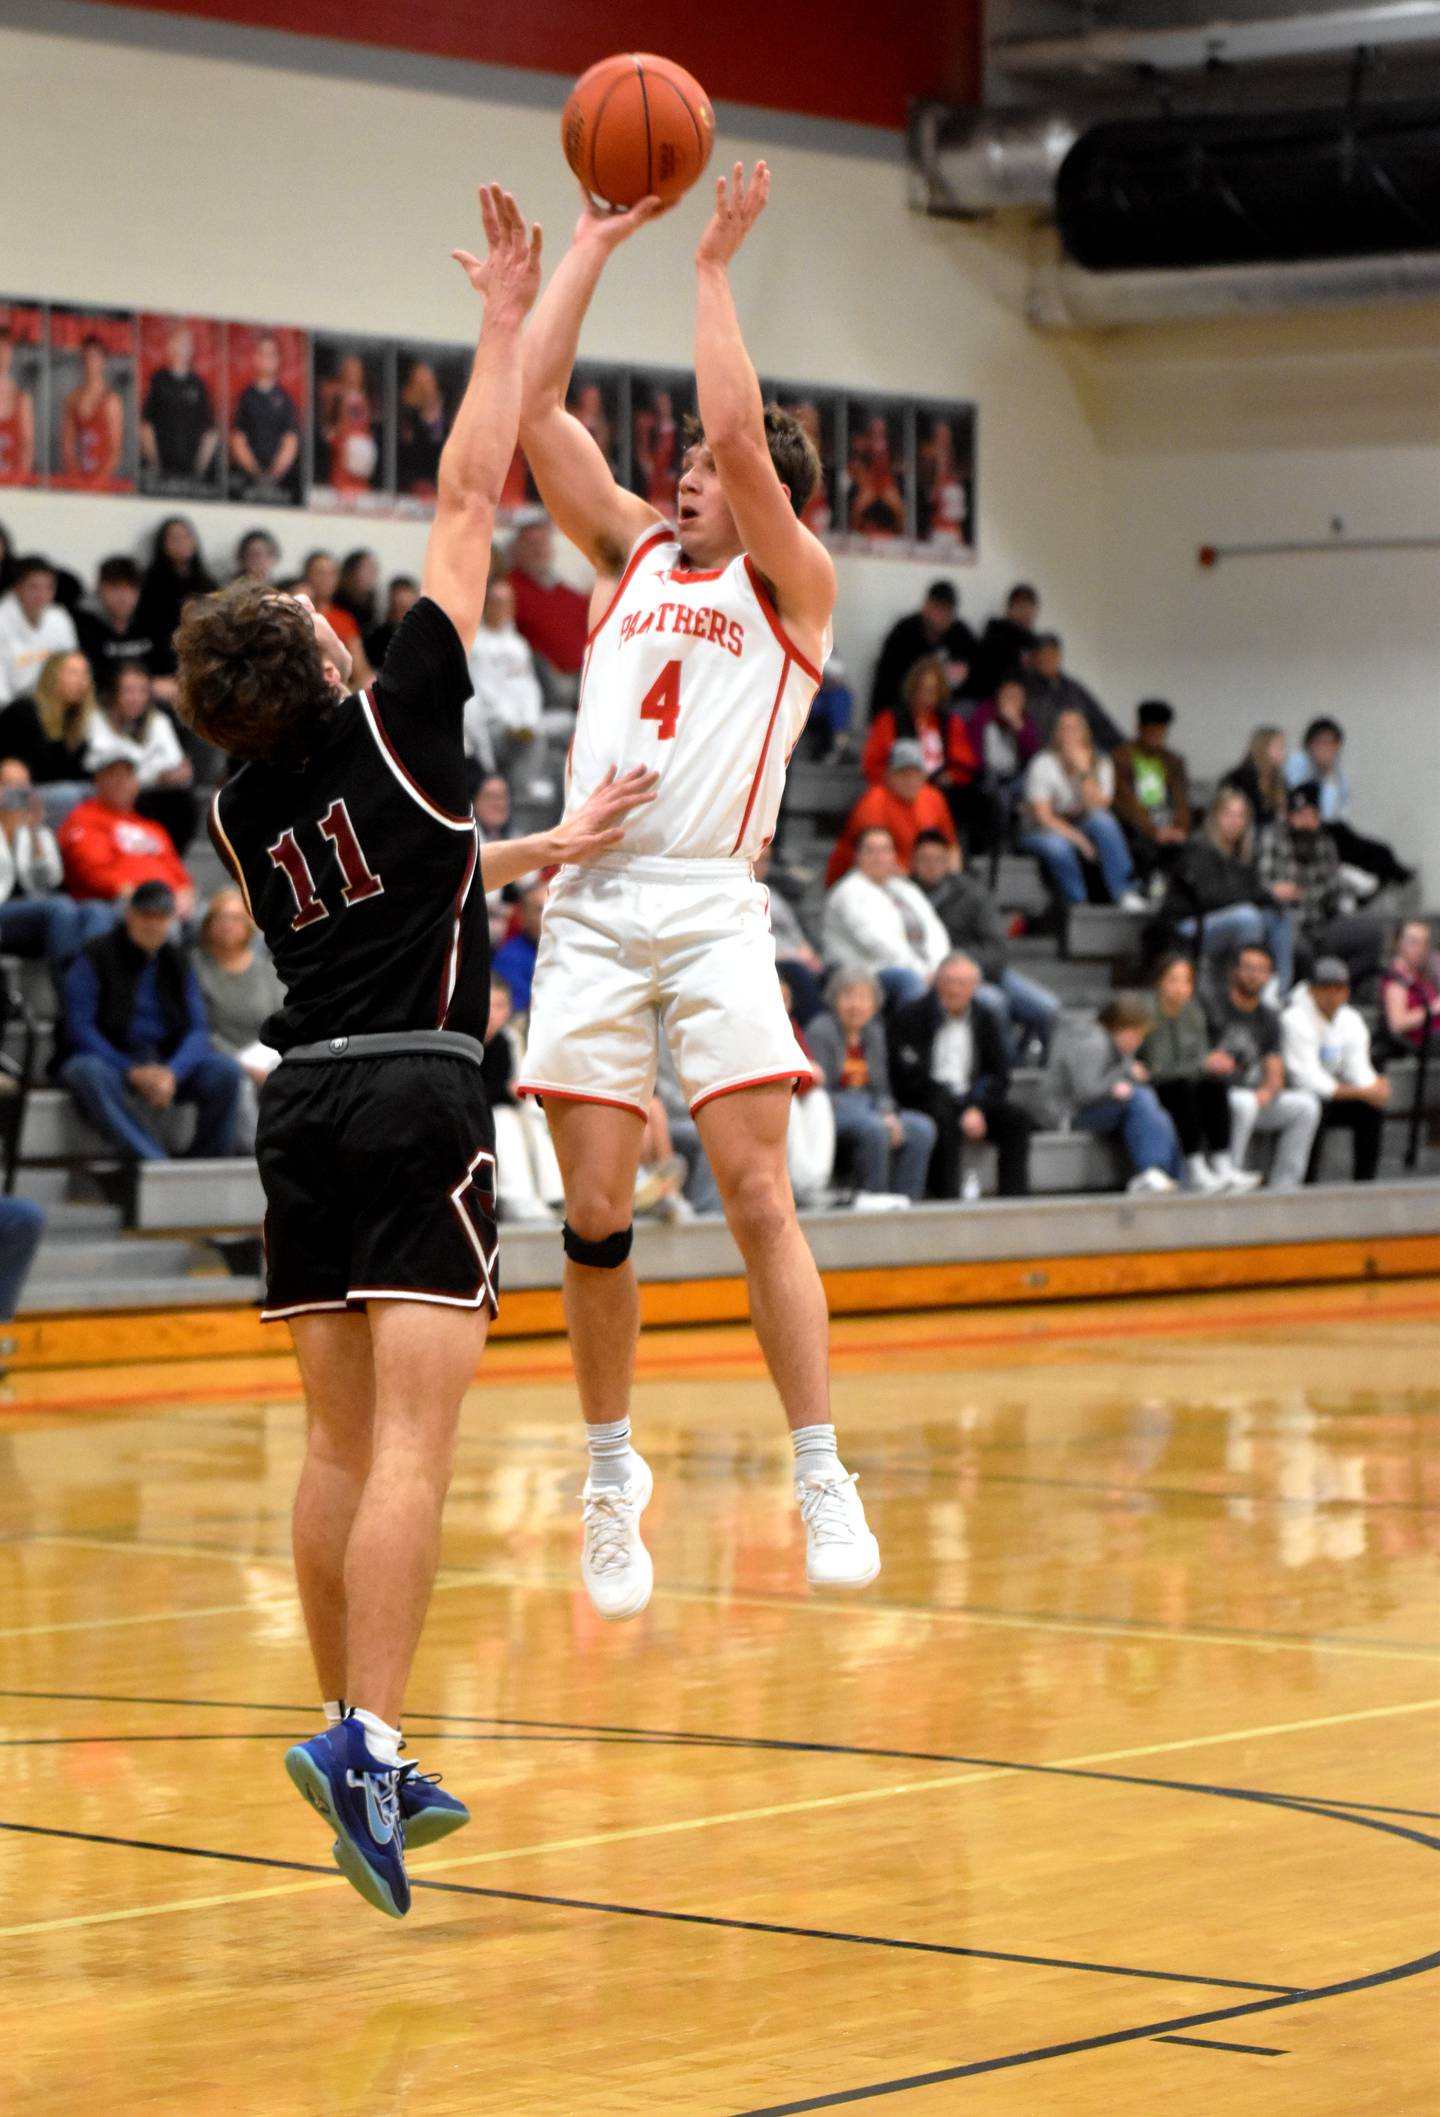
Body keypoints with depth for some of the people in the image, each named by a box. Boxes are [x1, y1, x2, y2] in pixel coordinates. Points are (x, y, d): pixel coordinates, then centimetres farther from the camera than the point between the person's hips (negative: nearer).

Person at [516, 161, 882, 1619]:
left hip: (711, 908, -4)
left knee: (757, 1195, -11)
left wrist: (713, 267, -4)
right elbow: (533, 409, 11)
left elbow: (740, 434, -11)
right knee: (594, 1217, 2)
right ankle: (612, 1473, 15)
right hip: (590, 907, 4)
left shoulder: (792, 584, 5)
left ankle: (821, 1478, -8)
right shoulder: (632, 553, 18)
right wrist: (595, 242, 10)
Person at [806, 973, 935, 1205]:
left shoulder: (874, 1033, 16)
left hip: (868, 1107, 7)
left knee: (922, 1128, -17)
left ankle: (904, 1197, -19)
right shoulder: (820, 1031, -4)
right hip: (831, 1109, -7)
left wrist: (888, 1114, -7)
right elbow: (819, 1087, -13)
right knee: (874, 1128, -36)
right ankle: (870, 1196, -24)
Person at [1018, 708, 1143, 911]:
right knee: (1057, 847, -38)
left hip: (1080, 828, 3)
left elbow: (1098, 808, -14)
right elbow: (1042, 816, -17)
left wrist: (1084, 771, -24)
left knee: (1102, 820, -29)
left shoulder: (1100, 763, -1)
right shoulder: (1043, 764, -11)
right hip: (1043, 833, -3)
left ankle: (1122, 893, -31)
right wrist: (1078, 838, -26)